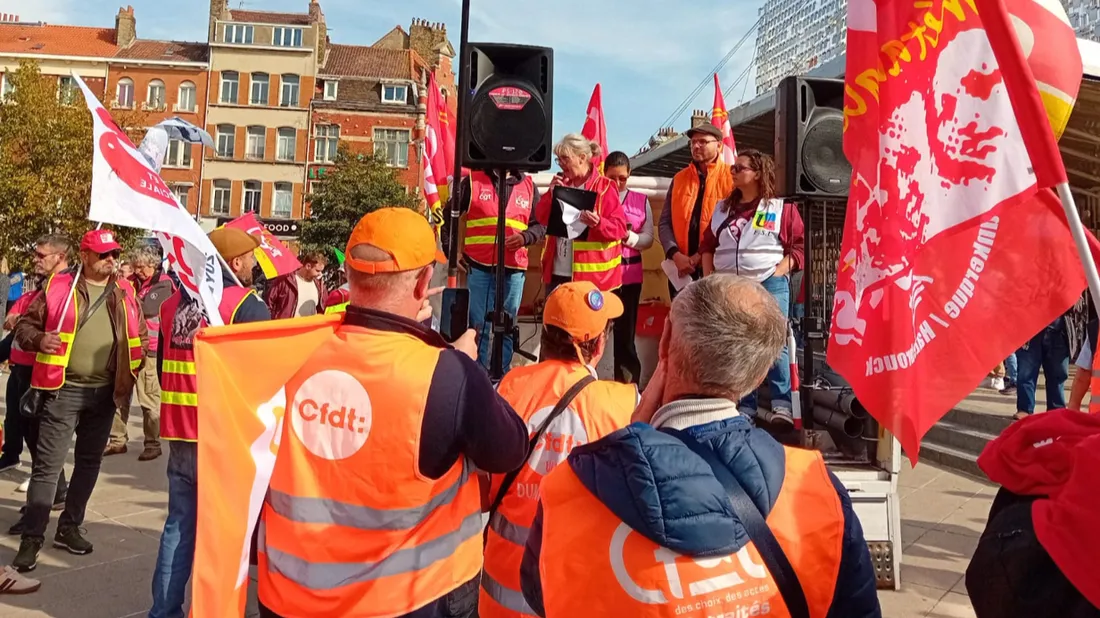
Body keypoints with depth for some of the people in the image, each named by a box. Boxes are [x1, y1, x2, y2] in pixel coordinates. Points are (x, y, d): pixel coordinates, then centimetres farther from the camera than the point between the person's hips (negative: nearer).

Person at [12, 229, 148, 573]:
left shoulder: (125, 293, 7)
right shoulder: (58, 287, -3)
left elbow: (140, 334, 17)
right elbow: (25, 325, 2)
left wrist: (132, 369, 3)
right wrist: (39, 340, -19)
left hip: (104, 392, 4)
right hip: (64, 389, -4)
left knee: (89, 462, 12)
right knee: (48, 465, -4)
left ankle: (69, 528, 26)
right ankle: (32, 538, 5)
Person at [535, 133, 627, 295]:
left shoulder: (604, 187, -6)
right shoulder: (560, 182, 12)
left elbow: (620, 228, -10)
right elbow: (541, 218, 9)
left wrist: (598, 223, -30)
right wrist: (551, 194, -7)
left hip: (589, 275, -6)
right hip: (556, 273, 6)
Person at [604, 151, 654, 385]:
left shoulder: (641, 201, 6)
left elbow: (648, 239, 2)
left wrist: (629, 237, -16)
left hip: (629, 274, 1)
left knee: (625, 332, 7)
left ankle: (627, 387, 14)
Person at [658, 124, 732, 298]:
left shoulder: (731, 178, -1)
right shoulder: (679, 178, 12)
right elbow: (664, 223, 8)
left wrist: (702, 255, -12)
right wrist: (675, 255, -9)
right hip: (679, 267, 4)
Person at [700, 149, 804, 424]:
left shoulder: (782, 208, 3)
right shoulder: (722, 209, 16)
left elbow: (799, 245, 1)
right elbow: (707, 245, 19)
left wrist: (778, 273, -9)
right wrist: (709, 278, 8)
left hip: (770, 285, -4)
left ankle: (782, 405, -6)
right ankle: (744, 407, 10)